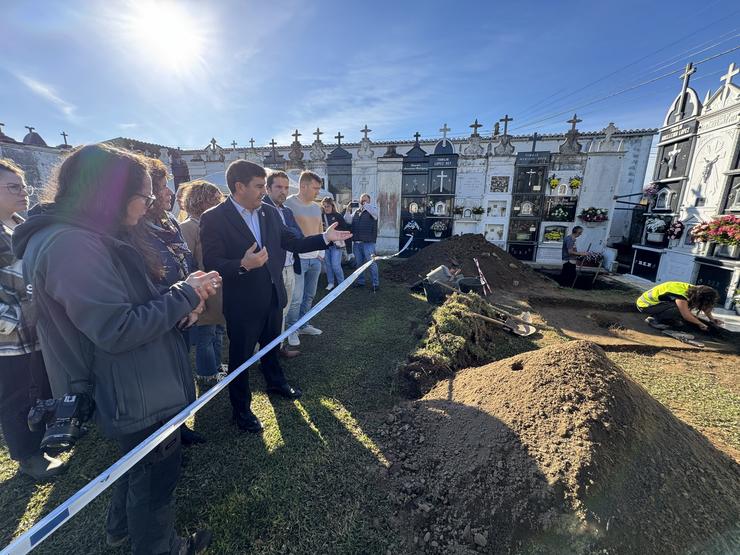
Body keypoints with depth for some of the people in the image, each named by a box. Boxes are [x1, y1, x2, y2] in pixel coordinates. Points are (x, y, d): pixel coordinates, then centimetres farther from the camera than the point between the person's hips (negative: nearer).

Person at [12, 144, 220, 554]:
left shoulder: (87, 238, 6)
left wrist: (180, 304, -3)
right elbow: (117, 331, -30)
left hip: (138, 388, 10)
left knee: (140, 463, 31)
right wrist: (185, 294, -21)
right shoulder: (70, 245, -27)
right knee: (155, 474, 15)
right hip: (137, 396, -10)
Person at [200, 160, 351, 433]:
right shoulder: (214, 218, -16)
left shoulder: (270, 212, 1)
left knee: (271, 345, 26)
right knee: (240, 355, 13)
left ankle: (275, 382, 52)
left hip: (273, 295, 6)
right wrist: (243, 265, -36)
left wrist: (325, 238, -5)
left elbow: (293, 242, 4)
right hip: (242, 303, -5)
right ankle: (241, 408, 34)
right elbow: (211, 263, -19)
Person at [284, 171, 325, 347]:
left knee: (309, 296, 14)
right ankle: (292, 330, 14)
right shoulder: (289, 203, -8)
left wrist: (321, 253, 14)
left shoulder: (316, 207, 14)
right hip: (297, 258, -7)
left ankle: (303, 325, 29)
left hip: (315, 259, 7)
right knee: (296, 298, -5)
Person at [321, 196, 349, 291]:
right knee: (328, 265, 10)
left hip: (336, 244, -3)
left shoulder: (338, 216, -2)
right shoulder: (321, 216, 3)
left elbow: (345, 228, -3)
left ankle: (341, 283, 11)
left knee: (335, 265, -7)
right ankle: (330, 283, 25)